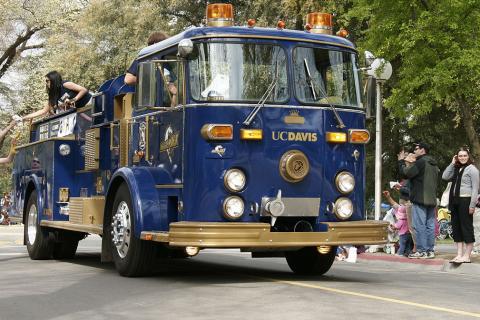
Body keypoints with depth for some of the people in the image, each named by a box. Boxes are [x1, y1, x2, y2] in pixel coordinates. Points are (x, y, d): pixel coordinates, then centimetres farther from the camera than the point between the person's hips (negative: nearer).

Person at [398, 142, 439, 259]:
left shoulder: (421, 162, -11)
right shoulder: (433, 164, 18)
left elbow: (406, 173, -13)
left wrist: (401, 161, 1)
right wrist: (411, 164, 22)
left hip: (420, 200, -9)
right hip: (431, 200, 9)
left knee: (419, 225, -6)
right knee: (430, 225, 8)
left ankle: (422, 251, -8)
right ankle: (430, 250, 10)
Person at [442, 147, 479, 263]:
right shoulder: (456, 169, 18)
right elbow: (445, 177, 9)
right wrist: (452, 164, 8)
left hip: (465, 200, -8)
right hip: (455, 201, 8)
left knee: (466, 227, -5)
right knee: (456, 228, 7)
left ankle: (467, 256, -4)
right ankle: (459, 255, 10)